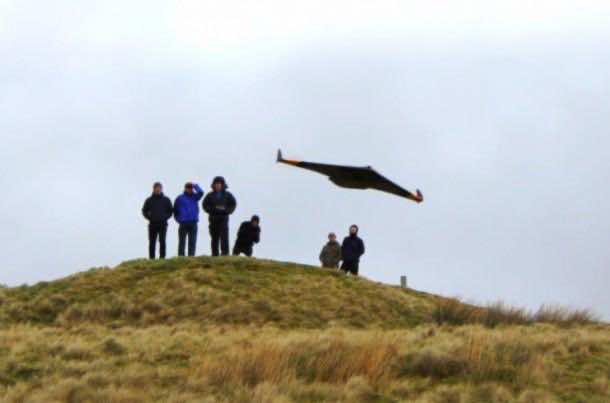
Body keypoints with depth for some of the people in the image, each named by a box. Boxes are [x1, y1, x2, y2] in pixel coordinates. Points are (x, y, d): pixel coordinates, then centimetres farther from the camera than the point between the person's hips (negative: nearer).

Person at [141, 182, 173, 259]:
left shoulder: (166, 200, 5)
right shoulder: (149, 200, 6)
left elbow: (171, 210, 12)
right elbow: (144, 211, 13)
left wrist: (165, 217, -2)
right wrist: (149, 217, -1)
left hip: (163, 224, -1)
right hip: (152, 224, 1)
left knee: (162, 241, -12)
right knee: (152, 243, 3)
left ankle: (162, 257, -10)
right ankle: (151, 258, 8)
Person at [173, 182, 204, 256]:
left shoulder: (195, 197, 11)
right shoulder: (180, 198, 5)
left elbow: (201, 192, -9)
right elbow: (175, 210, 10)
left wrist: (195, 185, -4)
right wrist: (178, 219, 2)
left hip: (193, 223, 2)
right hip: (183, 224, -2)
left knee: (192, 242, 0)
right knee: (182, 242, -1)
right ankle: (181, 256, 0)